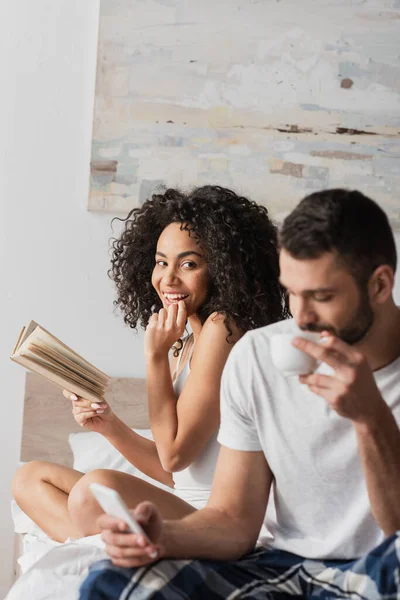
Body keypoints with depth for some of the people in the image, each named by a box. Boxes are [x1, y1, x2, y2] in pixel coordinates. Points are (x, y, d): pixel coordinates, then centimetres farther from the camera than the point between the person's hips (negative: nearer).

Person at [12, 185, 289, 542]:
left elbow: (174, 454, -14)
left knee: (96, 488, -35)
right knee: (31, 479, 13)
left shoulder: (221, 329, -12)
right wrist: (109, 425, 0)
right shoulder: (186, 346, 15)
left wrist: (156, 356, -10)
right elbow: (173, 472, 13)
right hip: (180, 512, 10)